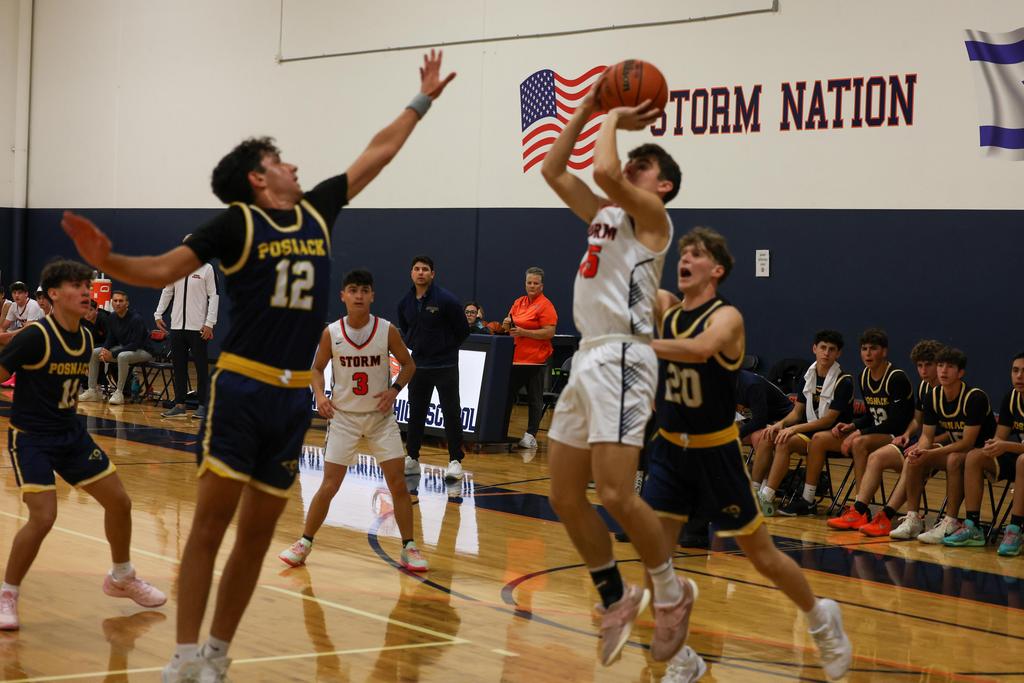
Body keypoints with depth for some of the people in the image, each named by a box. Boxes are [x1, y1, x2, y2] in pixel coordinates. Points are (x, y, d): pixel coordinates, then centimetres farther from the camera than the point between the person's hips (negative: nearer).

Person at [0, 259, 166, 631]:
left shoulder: (86, 338, 2)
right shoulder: (35, 336, -20)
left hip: (71, 433, 7)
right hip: (30, 437, -7)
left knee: (119, 502, 8)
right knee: (43, 517, -21)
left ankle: (122, 578, 31)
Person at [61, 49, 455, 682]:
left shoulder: (318, 211, 10)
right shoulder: (237, 222, -3)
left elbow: (379, 152, 20)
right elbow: (162, 270, -5)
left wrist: (424, 99, 26)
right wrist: (108, 261, -23)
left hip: (295, 396, 5)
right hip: (241, 389, -5)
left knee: (258, 534, 8)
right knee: (212, 520, -7)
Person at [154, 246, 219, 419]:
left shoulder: (207, 269, -3)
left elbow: (213, 296, -7)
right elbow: (167, 292, 21)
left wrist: (210, 323, -13)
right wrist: (158, 314, 13)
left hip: (198, 327, -5)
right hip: (177, 326, 5)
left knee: (201, 367, -1)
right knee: (179, 366, 8)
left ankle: (203, 405, 3)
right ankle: (179, 405, 14)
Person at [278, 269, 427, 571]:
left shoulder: (387, 330, -9)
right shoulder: (331, 333, -8)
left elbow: (408, 365, 4)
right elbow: (317, 368, 6)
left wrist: (394, 390, -12)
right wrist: (320, 394, -12)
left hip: (381, 416, 0)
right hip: (344, 416, 0)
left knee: (398, 483, -4)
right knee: (329, 485, -1)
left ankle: (409, 548, 9)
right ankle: (304, 543, 16)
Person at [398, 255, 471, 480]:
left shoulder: (446, 299, -12)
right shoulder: (405, 303, 3)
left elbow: (463, 330, -5)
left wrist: (446, 349, 1)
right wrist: (415, 346, 8)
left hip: (445, 366, -5)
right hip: (418, 366, 5)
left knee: (451, 413, -4)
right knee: (415, 413, 10)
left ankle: (455, 461, 2)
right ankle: (412, 459, 20)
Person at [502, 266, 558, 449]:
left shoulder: (545, 305, -7)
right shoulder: (519, 302, 14)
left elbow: (550, 332, -16)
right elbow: (510, 326, 24)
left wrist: (524, 332, -18)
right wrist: (507, 325, -1)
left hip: (535, 360, -7)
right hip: (515, 358, 7)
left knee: (534, 399, -1)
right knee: (507, 394, 9)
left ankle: (531, 435, 5)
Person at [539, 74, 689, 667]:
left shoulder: (651, 215, -2)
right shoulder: (605, 214, 20)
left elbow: (606, 172, -20)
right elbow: (553, 171, 22)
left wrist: (614, 124, -3)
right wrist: (589, 110, 16)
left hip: (620, 360, -9)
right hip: (587, 358, 9)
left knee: (616, 496, -16)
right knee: (566, 497, 8)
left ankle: (671, 593, 5)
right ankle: (617, 600, 23)